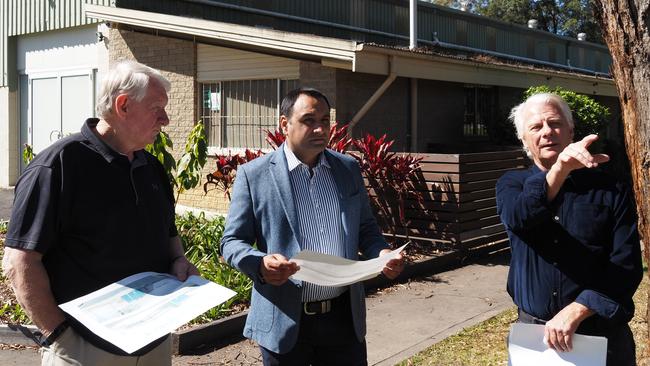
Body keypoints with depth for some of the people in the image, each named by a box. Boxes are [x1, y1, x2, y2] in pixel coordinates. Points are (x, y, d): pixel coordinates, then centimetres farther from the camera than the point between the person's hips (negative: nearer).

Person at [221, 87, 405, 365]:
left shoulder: (349, 168, 7)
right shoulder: (253, 174, -4)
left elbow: (366, 228, 15)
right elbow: (232, 241, -3)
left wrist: (383, 254, -6)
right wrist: (261, 264, -23)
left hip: (345, 317, 3)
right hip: (285, 321, -3)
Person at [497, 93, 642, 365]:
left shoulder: (610, 191, -2)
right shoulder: (512, 184, 2)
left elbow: (626, 267, -9)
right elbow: (517, 217, -21)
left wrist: (576, 311, -21)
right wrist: (559, 171, -36)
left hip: (599, 333, -1)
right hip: (532, 331, 1)